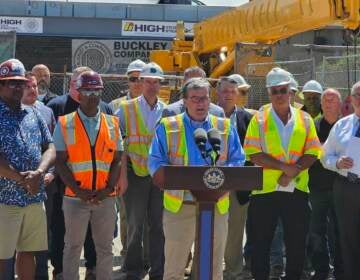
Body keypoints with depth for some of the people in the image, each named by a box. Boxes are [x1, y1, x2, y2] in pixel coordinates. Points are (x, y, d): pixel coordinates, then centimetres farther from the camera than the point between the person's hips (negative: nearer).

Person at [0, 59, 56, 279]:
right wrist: (21, 179, -16)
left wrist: (39, 173, -11)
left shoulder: (34, 115, 13)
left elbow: (50, 148, 8)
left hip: (35, 197, 6)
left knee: (29, 252, 13)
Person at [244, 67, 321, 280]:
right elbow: (254, 154, -9)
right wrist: (286, 166, -16)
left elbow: (312, 153, 1)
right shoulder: (259, 119, 0)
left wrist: (292, 172, -14)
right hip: (265, 190, -2)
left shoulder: (304, 119, 7)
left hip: (297, 190, 2)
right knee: (261, 244, 5)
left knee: (297, 244, 8)